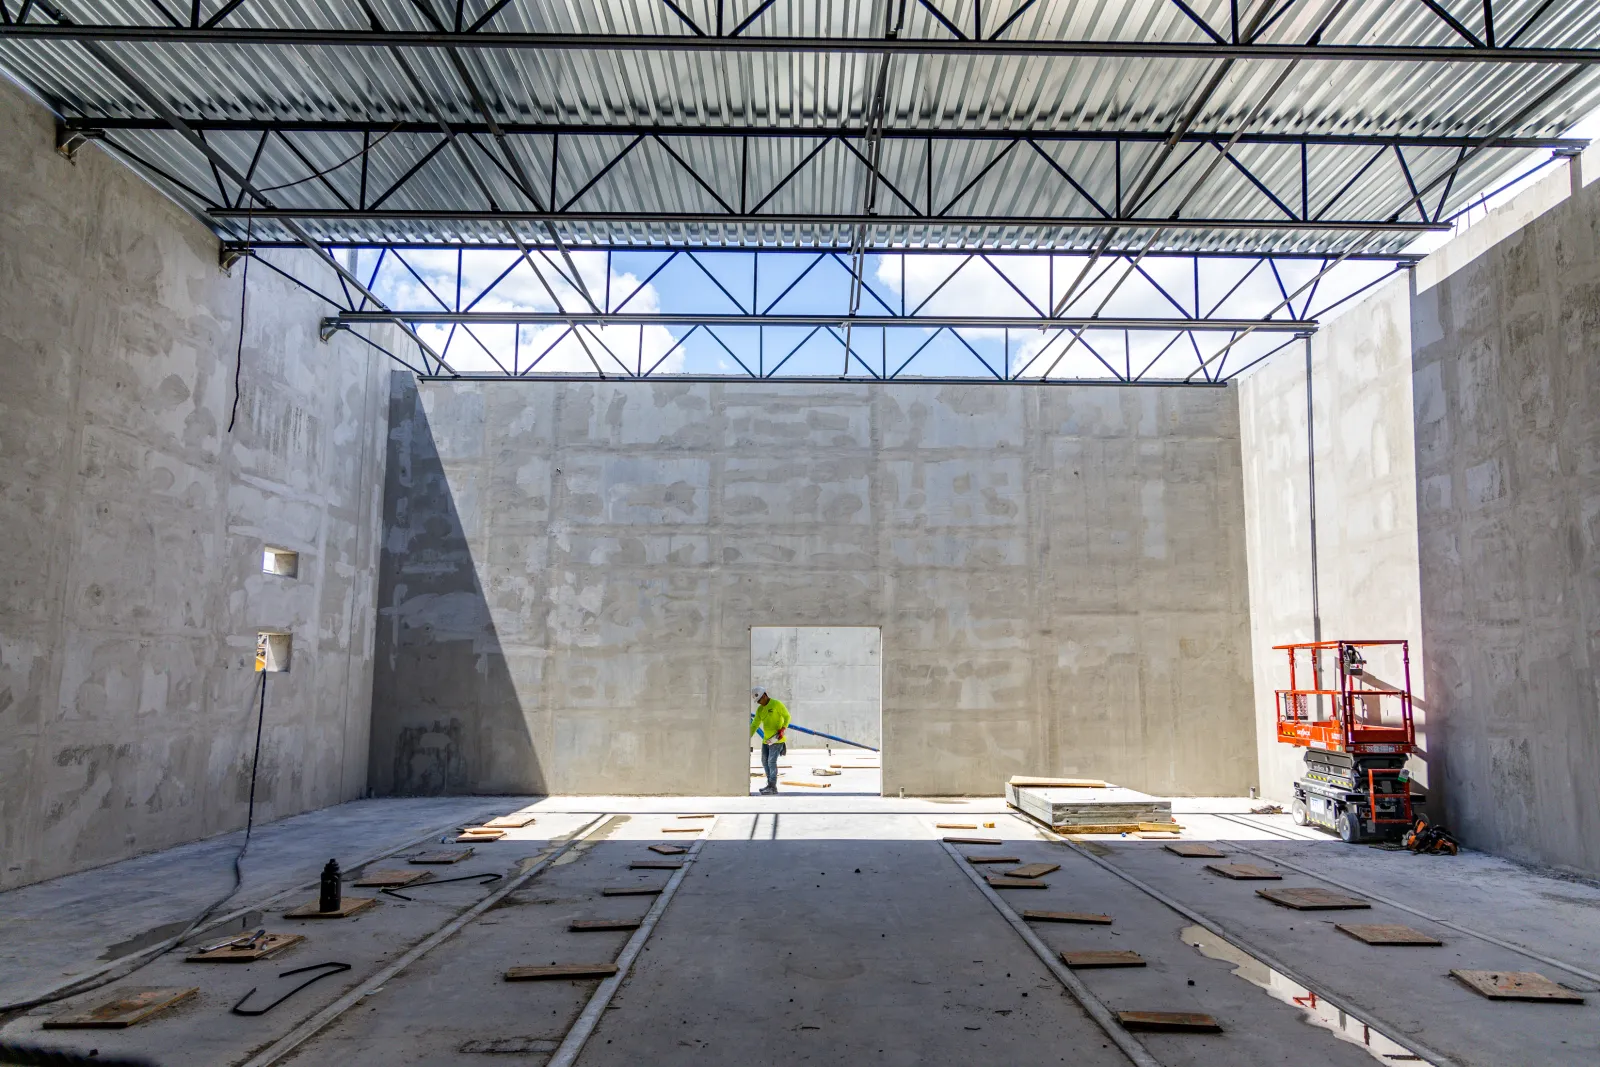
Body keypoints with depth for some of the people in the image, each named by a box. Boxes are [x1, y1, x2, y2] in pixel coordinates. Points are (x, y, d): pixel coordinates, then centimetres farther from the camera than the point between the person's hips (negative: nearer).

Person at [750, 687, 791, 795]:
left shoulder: (777, 704, -9)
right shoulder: (760, 709, 11)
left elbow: (787, 716, -9)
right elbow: (754, 725, 11)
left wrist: (782, 729, -21)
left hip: (776, 739, -8)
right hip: (766, 739, 8)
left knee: (771, 761, -12)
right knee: (765, 761, 9)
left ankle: (773, 787, -7)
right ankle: (770, 785, 19)